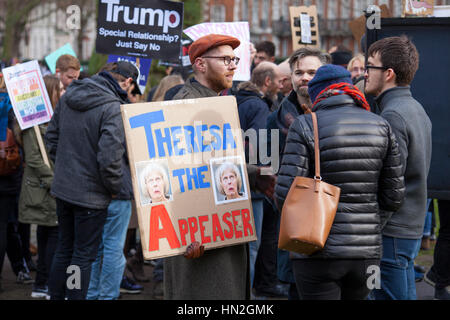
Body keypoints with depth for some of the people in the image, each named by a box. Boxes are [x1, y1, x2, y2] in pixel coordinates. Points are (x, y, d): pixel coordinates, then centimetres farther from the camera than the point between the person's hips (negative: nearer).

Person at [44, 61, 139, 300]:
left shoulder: (68, 96, 4)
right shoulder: (112, 107, -21)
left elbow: (52, 136, 13)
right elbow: (109, 156, -26)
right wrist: (114, 187, -10)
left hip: (62, 188, 7)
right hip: (90, 194, -7)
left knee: (64, 249, 20)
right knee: (83, 255, 3)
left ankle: (55, 296, 28)